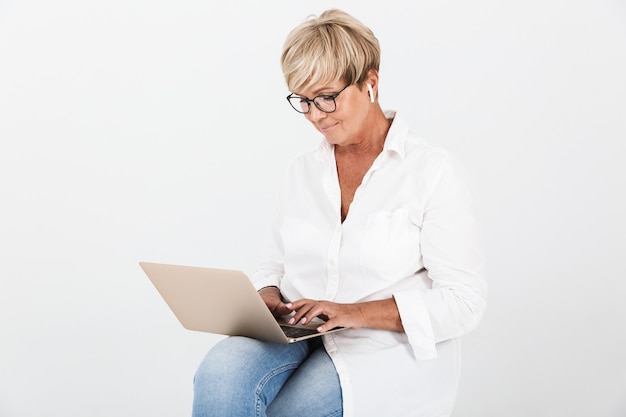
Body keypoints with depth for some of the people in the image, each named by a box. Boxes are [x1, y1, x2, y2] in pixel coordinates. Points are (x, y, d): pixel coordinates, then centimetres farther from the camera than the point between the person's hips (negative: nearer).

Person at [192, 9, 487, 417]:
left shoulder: (434, 171, -4)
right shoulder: (303, 170, 14)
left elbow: (464, 300, -9)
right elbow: (274, 264, 19)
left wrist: (358, 313, -19)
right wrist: (267, 298, -6)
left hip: (385, 349, -4)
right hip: (298, 336, 4)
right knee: (221, 372, -30)